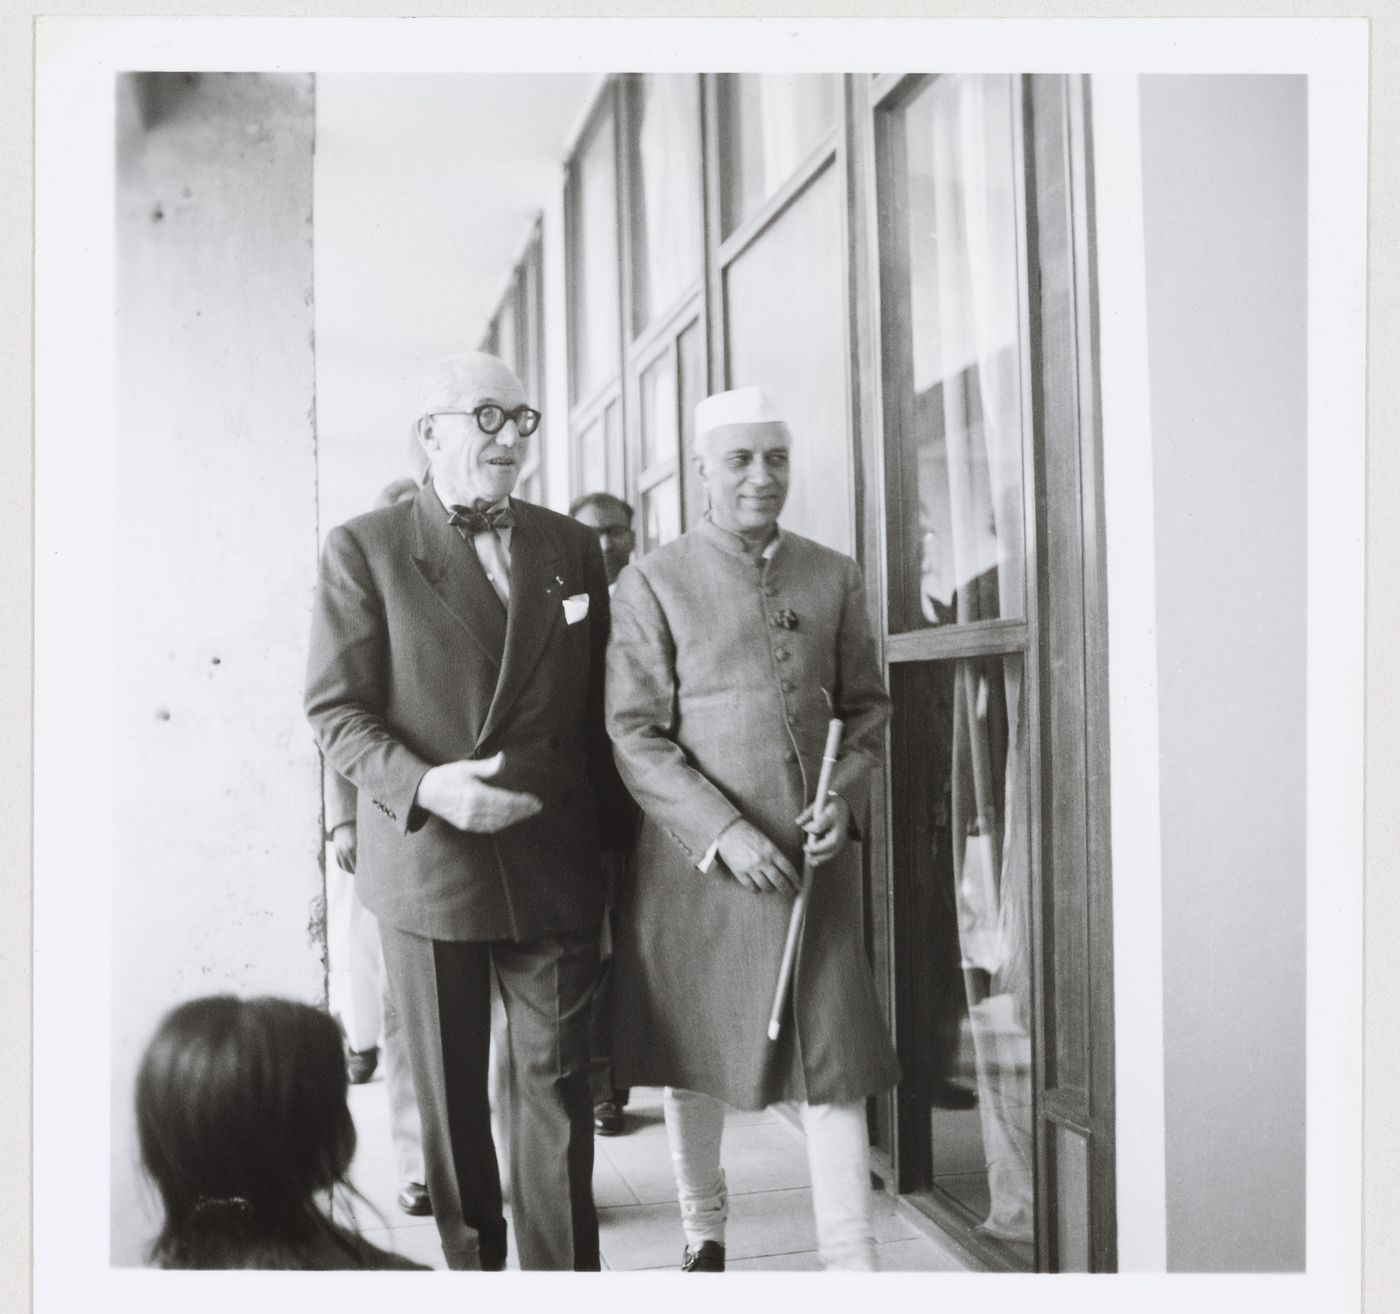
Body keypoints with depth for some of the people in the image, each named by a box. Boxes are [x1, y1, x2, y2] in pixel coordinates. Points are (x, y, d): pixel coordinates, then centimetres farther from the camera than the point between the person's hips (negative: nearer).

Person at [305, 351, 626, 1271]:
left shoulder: (573, 548, 8)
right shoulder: (363, 549, -2)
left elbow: (599, 707, 12)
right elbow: (335, 711, -5)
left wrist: (612, 841, 8)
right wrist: (425, 786, -21)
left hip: (556, 867, 2)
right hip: (426, 861, -2)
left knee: (558, 1086, 2)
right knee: (451, 1096, 10)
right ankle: (473, 1264, 27)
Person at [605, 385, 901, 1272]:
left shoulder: (835, 577, 7)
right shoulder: (652, 584, -3)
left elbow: (868, 705, 12)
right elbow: (635, 734, -7)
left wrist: (848, 795, -6)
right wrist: (725, 832, -16)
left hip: (816, 854, 2)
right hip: (695, 857, -2)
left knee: (835, 1057, 1)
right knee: (691, 1049, 12)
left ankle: (852, 1263, 9)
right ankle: (705, 1234, 33)